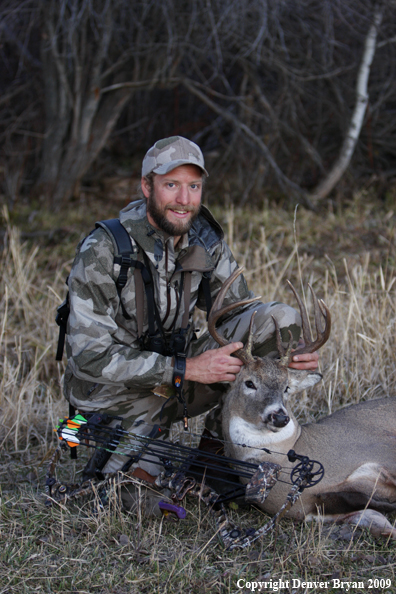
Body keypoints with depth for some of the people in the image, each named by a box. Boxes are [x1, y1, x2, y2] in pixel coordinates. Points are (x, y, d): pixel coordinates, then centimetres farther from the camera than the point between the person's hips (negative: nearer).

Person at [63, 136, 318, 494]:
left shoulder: (205, 240, -5)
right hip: (119, 396, -4)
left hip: (178, 377, 5)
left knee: (280, 319, -12)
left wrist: (288, 349, -18)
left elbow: (239, 309, 5)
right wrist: (187, 368, -29)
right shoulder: (102, 251, -21)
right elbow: (91, 355, -24)